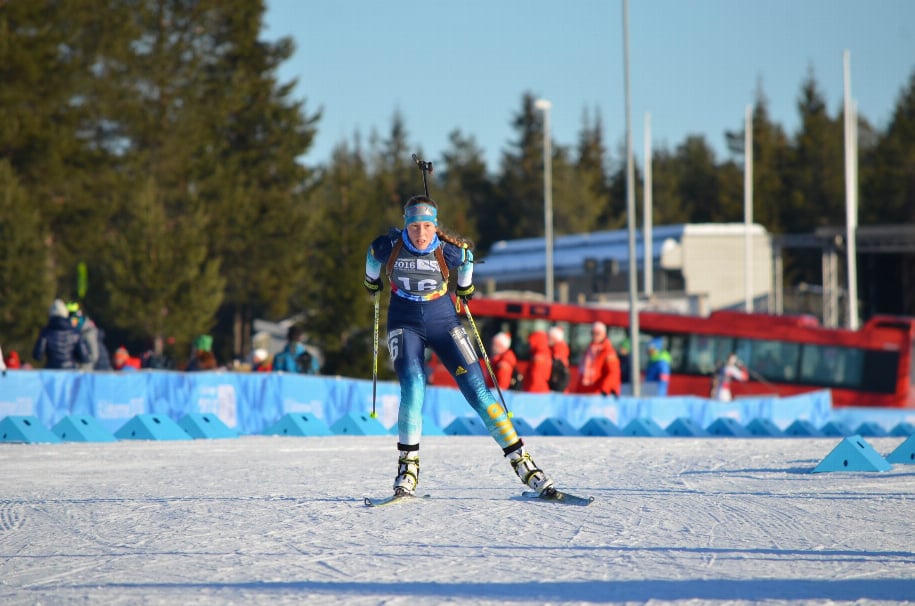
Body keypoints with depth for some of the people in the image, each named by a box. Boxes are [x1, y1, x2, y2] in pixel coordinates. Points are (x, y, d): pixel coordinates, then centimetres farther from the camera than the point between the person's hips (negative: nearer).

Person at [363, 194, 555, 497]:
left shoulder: (450, 251, -16)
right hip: (404, 322, 0)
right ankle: (407, 468, -11)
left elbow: (467, 256, 8)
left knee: (478, 392, -6)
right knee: (412, 389, -23)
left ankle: (522, 462, -3)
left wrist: (465, 288, 22)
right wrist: (372, 282, 26)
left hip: (443, 321, 0)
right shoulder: (388, 246, -15)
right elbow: (373, 256, 9)